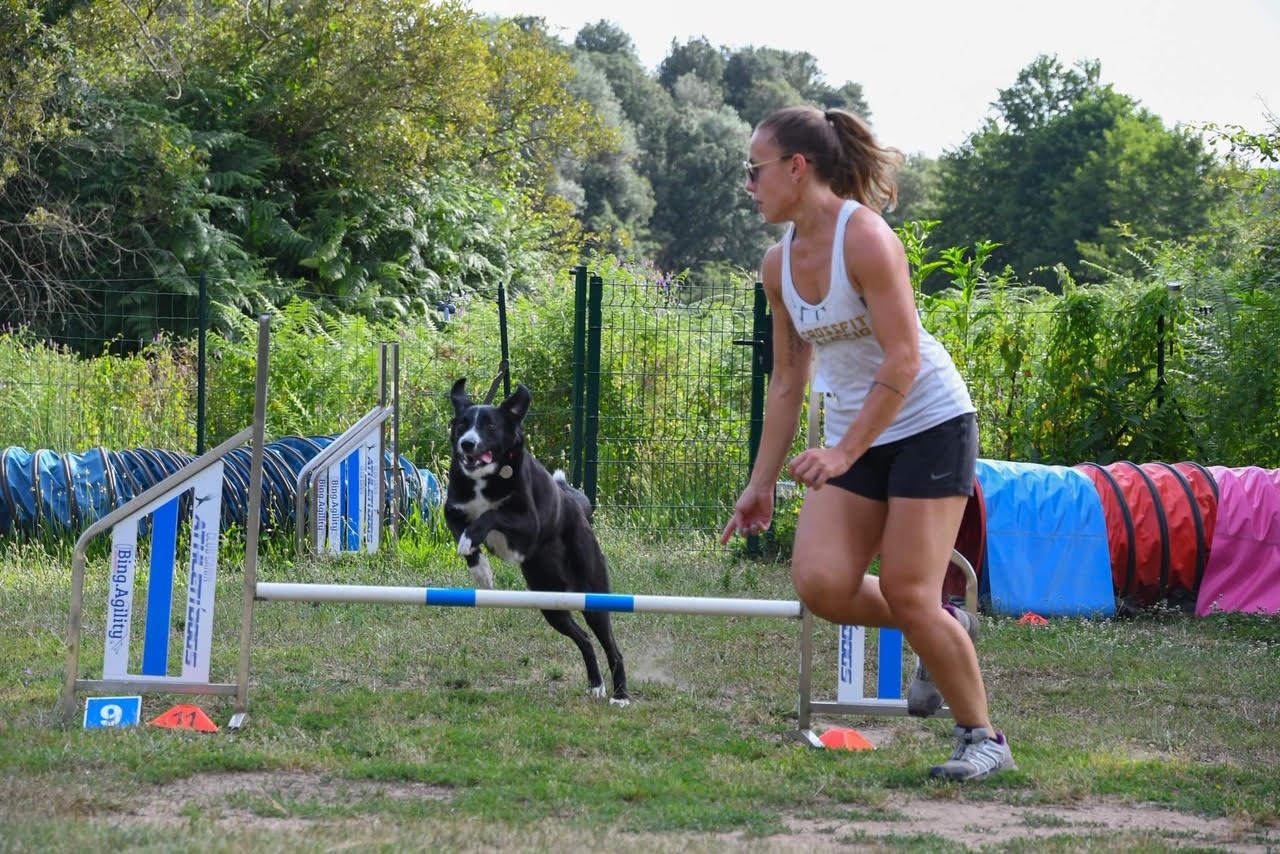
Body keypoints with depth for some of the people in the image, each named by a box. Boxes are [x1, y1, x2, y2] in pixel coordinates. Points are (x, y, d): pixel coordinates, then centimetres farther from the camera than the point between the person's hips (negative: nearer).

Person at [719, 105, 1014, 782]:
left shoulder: (864, 237, -19)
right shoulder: (779, 263, 4)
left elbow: (902, 359, -23)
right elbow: (787, 381, 12)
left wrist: (845, 454, -27)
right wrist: (762, 483, 10)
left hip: (929, 425, -7)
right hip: (852, 438, 7)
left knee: (907, 594, -11)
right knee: (819, 583, -12)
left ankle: (983, 739, 7)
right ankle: (940, 630, 15)